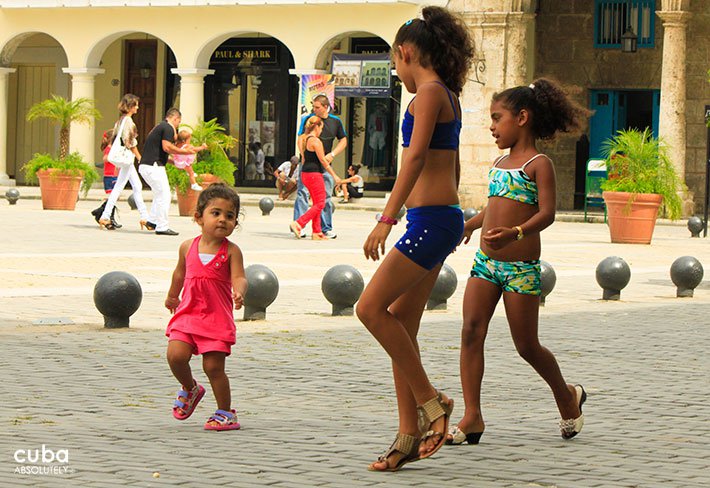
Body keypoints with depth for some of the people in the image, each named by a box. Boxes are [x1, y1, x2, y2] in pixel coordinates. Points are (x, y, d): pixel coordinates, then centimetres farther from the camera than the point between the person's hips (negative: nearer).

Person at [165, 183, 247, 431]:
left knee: (214, 366, -4)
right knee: (176, 355, -14)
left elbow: (239, 277, -17)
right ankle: (190, 389, 18)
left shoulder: (231, 251, -6)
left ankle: (225, 412, 15)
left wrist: (239, 292, -40)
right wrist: (172, 296, 36)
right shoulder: (188, 247, 4)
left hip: (217, 317, -3)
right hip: (188, 313, 3)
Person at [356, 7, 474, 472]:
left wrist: (386, 218, -25)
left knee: (372, 308, -10)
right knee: (401, 326, 8)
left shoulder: (429, 92, -10)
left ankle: (429, 400, -3)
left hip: (430, 220, -10)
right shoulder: (447, 96, 18)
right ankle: (409, 437, 9)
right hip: (440, 221, 10)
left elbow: (417, 157, -21)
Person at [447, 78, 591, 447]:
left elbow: (546, 213, -20)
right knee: (471, 332, -9)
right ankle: (472, 417, -8)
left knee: (526, 346, 2)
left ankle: (568, 396, 28)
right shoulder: (500, 163, 14)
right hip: (485, 263, 7)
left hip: (521, 266, -6)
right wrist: (468, 225, 37)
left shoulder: (539, 164, -8)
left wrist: (515, 233, -35)